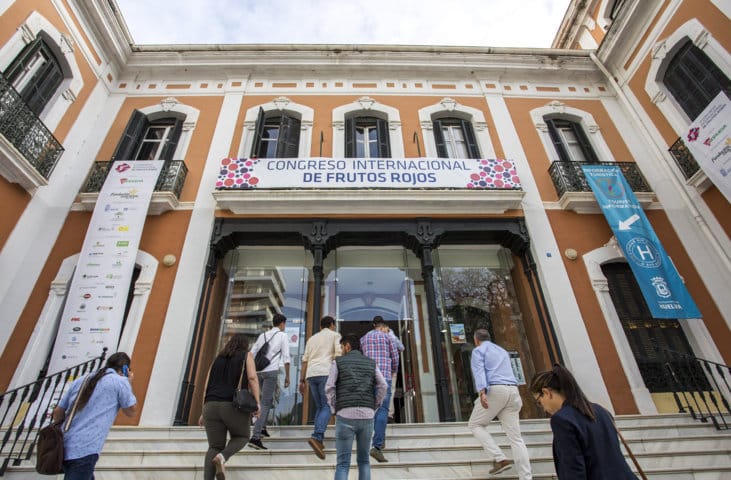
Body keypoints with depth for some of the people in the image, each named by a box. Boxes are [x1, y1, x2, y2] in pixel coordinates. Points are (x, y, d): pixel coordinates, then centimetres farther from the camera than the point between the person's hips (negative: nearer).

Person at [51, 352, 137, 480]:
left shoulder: (81, 380, 11)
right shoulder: (120, 381, -7)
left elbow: (57, 414, 16)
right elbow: (131, 412, 5)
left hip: (64, 448, 8)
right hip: (84, 452, -8)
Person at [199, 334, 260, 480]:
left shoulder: (218, 359, 21)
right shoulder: (247, 356, 8)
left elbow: (207, 387, 17)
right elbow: (252, 377, -8)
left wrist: (204, 412, 19)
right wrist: (257, 402, -11)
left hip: (212, 407, 4)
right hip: (235, 407, -4)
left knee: (215, 448, 14)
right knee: (241, 437, 20)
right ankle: (222, 458, -9)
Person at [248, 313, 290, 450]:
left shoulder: (263, 335, 18)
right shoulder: (282, 335, 3)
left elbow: (251, 354, 15)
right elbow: (286, 357, -2)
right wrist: (287, 376, 3)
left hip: (258, 371, 6)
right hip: (271, 371, -6)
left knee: (268, 399, 25)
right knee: (265, 404, -4)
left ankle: (262, 427, 23)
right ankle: (255, 437, -11)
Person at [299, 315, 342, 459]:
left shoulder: (312, 338, 25)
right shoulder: (335, 335, 12)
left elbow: (305, 360, 17)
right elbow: (339, 355, -4)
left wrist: (302, 381, 16)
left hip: (311, 374, 5)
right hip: (326, 373, -5)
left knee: (319, 407, 15)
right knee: (327, 407, -6)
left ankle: (319, 441, 7)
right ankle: (316, 437, -24)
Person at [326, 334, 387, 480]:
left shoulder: (338, 362, 7)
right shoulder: (371, 363, 15)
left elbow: (329, 389, -4)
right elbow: (382, 386, 2)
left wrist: (335, 411, 6)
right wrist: (373, 410, 8)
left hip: (345, 416, -2)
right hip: (366, 416, 3)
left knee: (343, 464, 2)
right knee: (363, 460, 18)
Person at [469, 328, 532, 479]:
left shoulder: (478, 350, 5)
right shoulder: (502, 351, 28)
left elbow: (479, 371, -13)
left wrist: (482, 392, -27)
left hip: (494, 391, -7)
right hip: (513, 391, 7)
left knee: (475, 424, 9)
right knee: (515, 437, 5)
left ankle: (500, 459, -5)